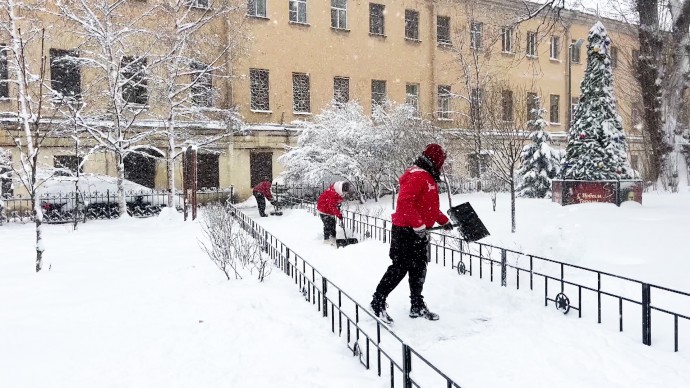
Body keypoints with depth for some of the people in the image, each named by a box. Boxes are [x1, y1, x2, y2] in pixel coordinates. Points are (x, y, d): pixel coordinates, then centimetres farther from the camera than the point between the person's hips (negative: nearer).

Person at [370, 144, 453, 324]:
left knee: (419, 269, 15)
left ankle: (417, 306, 27)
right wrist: (419, 225, -28)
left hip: (419, 233, 10)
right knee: (400, 267, -6)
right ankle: (378, 302, 7)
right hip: (406, 231, -10)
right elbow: (404, 202, -29)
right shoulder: (417, 175, -18)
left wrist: (444, 221, 28)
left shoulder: (428, 177, 17)